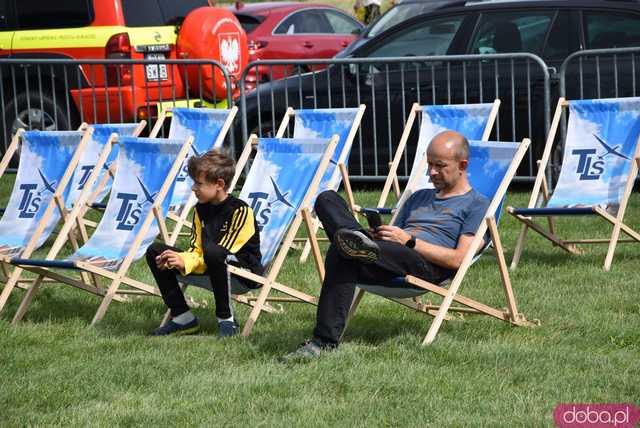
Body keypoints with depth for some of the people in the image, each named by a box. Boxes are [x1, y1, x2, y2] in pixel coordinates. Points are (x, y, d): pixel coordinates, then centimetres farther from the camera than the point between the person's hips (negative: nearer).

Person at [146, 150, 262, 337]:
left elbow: (223, 251, -22)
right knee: (155, 251, -1)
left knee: (213, 251, -41)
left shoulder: (240, 211, -17)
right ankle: (182, 318, -2)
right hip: (209, 266, 8)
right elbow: (196, 250, 5)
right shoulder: (201, 209, 5)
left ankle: (226, 320, -26)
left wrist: (184, 263, -26)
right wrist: (177, 260, -16)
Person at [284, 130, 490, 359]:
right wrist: (378, 235, 3)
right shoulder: (419, 198, 37)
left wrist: (409, 241, -9)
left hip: (426, 266, -7)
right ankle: (361, 242, -44)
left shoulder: (477, 204, 12)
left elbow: (458, 259, -2)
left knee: (341, 255, -36)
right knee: (327, 199, -16)